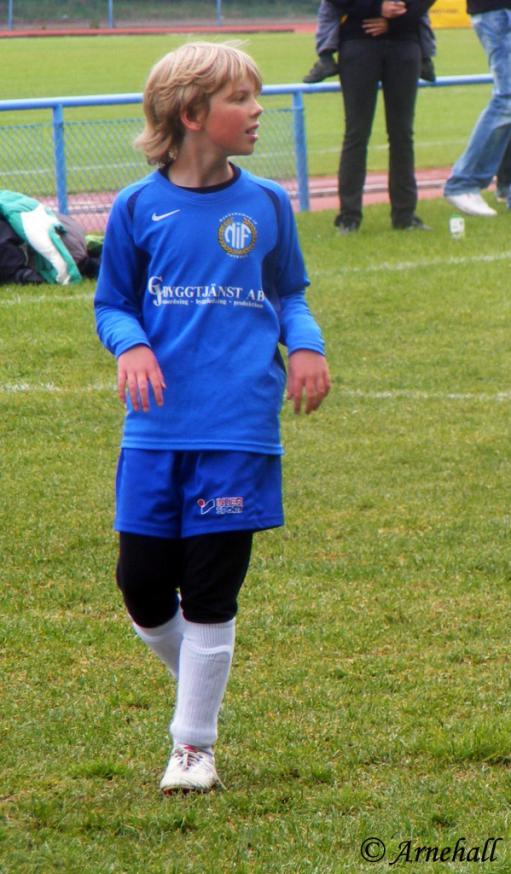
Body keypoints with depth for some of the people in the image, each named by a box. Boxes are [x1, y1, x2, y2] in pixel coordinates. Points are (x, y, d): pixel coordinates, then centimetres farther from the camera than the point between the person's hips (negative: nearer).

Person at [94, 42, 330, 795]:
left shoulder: (266, 205, 4)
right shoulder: (138, 209, 0)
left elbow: (289, 294, 15)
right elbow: (112, 305, 8)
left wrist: (307, 345, -5)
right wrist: (131, 345, -13)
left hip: (239, 430, 0)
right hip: (157, 429, 0)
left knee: (210, 593, 0)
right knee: (143, 585, 2)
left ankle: (194, 745, 12)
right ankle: (198, 683, 30)